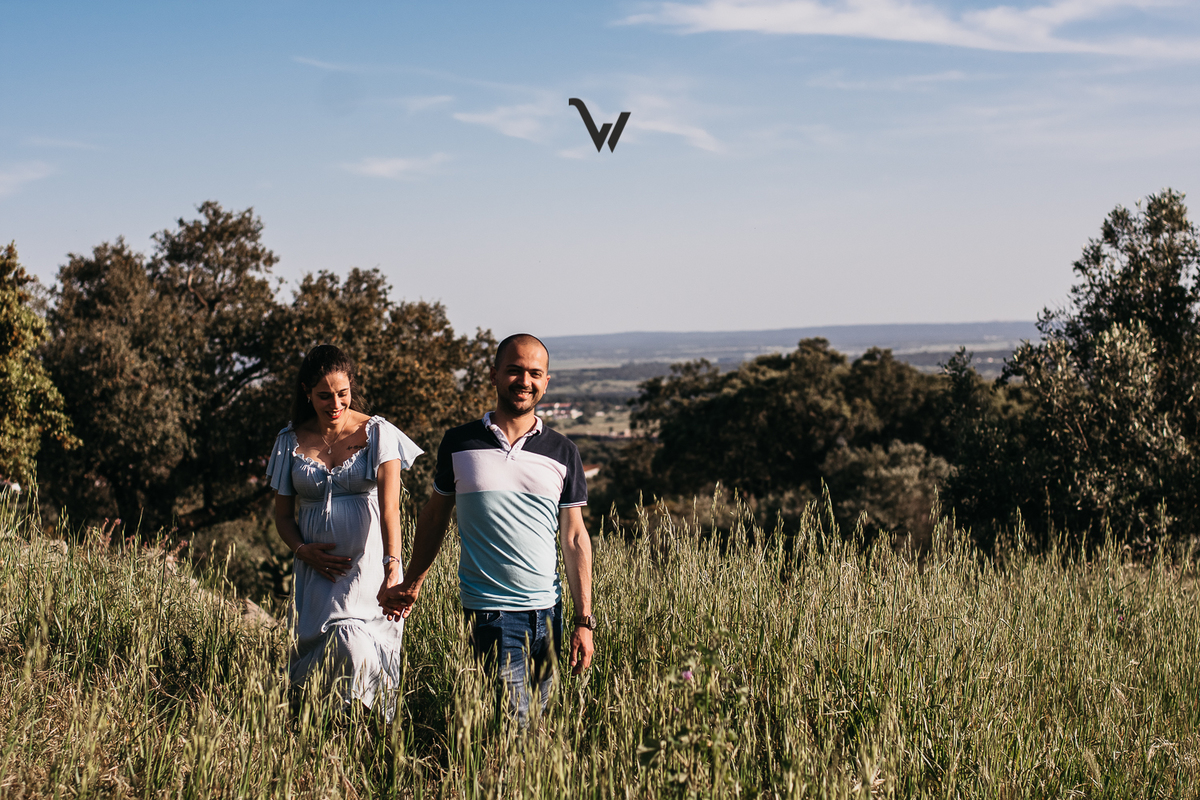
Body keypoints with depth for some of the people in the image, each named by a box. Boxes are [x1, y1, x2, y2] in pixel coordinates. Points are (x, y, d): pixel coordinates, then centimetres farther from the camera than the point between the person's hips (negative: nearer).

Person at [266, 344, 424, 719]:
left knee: (358, 656, -15)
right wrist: (303, 550, -6)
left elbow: (389, 506, -14)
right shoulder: (291, 441, 7)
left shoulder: (378, 433, -3)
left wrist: (392, 565, -28)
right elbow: (283, 515, 15)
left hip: (369, 567, -3)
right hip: (318, 571, 3)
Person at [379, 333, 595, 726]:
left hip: (546, 608, 3)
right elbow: (434, 516, 15)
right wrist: (411, 585, 14)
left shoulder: (562, 453, 6)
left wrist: (584, 620, 2)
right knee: (513, 726, -12)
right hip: (488, 609, -2)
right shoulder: (459, 443, 3)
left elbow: (574, 538, 7)